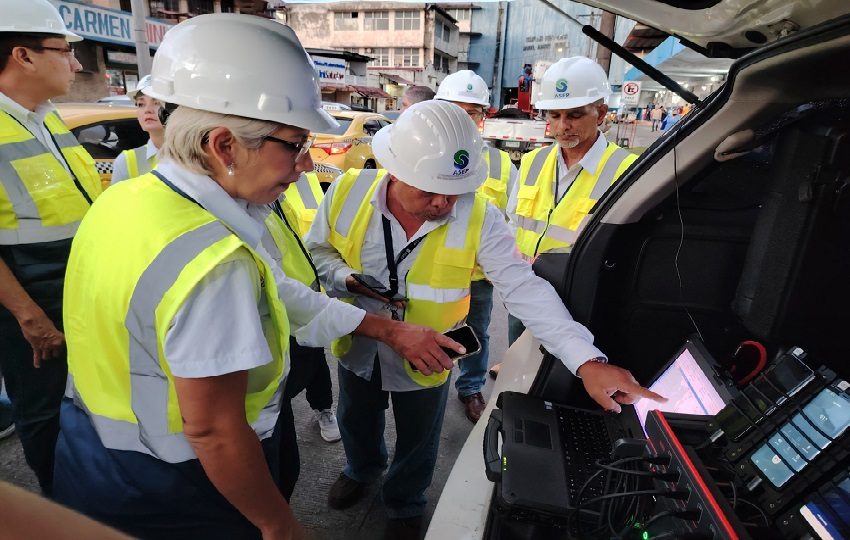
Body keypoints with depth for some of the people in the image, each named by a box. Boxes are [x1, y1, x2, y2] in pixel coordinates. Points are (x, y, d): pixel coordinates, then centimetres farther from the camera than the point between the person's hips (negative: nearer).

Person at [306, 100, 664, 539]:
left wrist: (587, 360, -36)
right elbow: (317, 250, -5)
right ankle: (361, 470, 67)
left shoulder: (479, 219, -27)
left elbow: (526, 291, -28)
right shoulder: (349, 191, -21)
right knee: (355, 422, 30)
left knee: (417, 444, 23)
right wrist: (346, 280, -25)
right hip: (357, 348, 3)